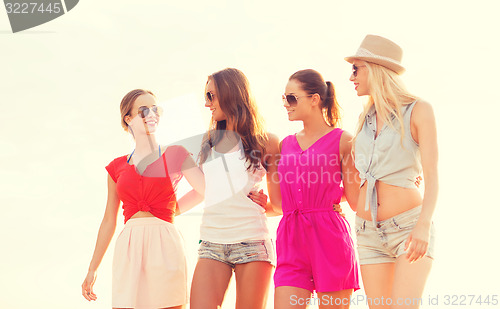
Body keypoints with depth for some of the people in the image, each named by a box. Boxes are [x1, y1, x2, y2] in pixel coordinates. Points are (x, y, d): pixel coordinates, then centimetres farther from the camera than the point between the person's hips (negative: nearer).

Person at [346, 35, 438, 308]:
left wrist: (424, 224, -23)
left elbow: (432, 175, -11)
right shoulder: (365, 119, 14)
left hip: (409, 226, -5)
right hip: (369, 234, 5)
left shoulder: (418, 110, -3)